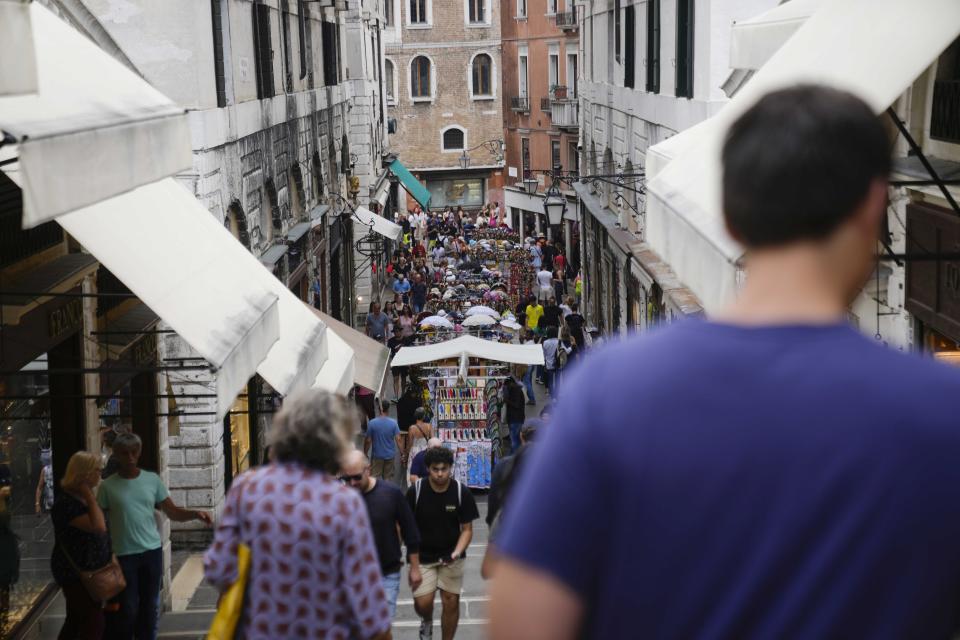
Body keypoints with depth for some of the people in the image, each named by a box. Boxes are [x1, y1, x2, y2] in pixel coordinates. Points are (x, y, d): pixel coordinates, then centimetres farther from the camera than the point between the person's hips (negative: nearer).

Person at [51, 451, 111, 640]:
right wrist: (90, 497, -24)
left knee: (77, 621, 15)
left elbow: (99, 529, 24)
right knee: (94, 623, -9)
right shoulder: (66, 503, -21)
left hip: (89, 570, 10)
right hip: (76, 572, -10)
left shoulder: (83, 497, 10)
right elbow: (98, 526, -30)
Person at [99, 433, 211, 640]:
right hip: (123, 554, -3)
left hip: (152, 551, 3)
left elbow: (173, 512, 2)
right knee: (128, 608, 1)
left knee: (150, 605, 13)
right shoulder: (108, 486, -4)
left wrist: (196, 514, -17)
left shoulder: (152, 479, 3)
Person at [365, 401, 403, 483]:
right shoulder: (393, 423, -11)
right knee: (389, 478, 13)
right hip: (390, 455, 1)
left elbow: (368, 440, -9)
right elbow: (398, 439, -13)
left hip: (377, 455, -1)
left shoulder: (372, 423, -12)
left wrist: (365, 453, 4)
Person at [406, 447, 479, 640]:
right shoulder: (415, 491, -13)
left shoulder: (462, 493, -12)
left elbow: (467, 529, -6)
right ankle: (427, 621, 30)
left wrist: (456, 553, -22)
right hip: (422, 556, -1)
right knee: (422, 603, -7)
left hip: (450, 556, 1)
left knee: (451, 602, 3)